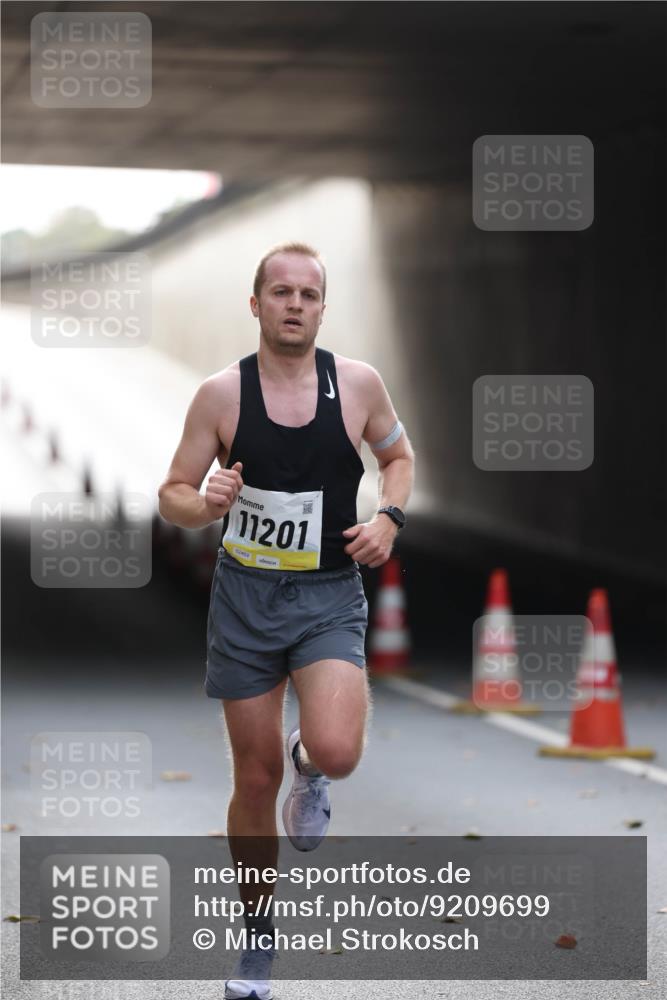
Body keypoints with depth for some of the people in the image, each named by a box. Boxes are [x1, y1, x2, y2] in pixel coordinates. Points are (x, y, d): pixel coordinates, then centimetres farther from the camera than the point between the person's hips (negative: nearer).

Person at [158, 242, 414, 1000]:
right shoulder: (221, 394, -6)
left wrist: (389, 518, -4)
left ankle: (309, 768, 16)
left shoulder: (358, 383, -3)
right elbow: (172, 494, 0)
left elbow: (398, 456, 15)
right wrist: (205, 505, -22)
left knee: (336, 752, -24)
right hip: (245, 596, 0)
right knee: (255, 778, 7)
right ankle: (258, 935, 26)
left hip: (330, 596, 0)